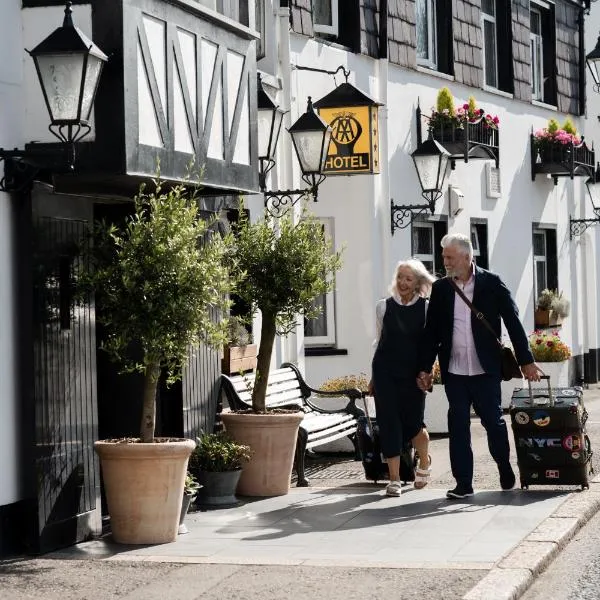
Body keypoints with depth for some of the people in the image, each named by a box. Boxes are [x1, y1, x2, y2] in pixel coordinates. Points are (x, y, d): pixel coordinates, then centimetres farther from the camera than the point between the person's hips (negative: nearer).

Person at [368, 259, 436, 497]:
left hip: (413, 374, -1)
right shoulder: (383, 306, 5)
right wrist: (374, 377, 13)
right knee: (389, 424, -3)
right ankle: (394, 480, 5)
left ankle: (424, 462, 32)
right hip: (385, 374, 1)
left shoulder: (426, 309, 0)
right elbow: (379, 342, 12)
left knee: (413, 422, 0)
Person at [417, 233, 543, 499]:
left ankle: (506, 471, 27)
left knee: (494, 422, 4)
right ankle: (463, 483, 6)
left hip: (486, 370, -2)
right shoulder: (440, 289, 6)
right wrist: (425, 368, 7)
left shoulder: (492, 283, -2)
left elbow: (513, 323, -1)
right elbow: (431, 332, 10)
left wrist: (526, 360, -4)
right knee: (458, 427, 2)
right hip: (454, 372, 2)